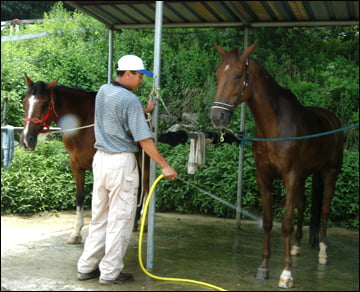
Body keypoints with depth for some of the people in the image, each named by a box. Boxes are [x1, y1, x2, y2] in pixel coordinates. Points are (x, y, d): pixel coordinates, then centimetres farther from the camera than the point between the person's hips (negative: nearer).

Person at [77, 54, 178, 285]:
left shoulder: (103, 91, 8)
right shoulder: (130, 100, -15)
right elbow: (144, 139, -17)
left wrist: (145, 110, 23)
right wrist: (165, 166, -12)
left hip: (100, 158, 8)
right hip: (122, 162, -8)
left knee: (99, 217, 16)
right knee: (120, 220, 3)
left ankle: (87, 266, 20)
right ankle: (110, 272, 9)